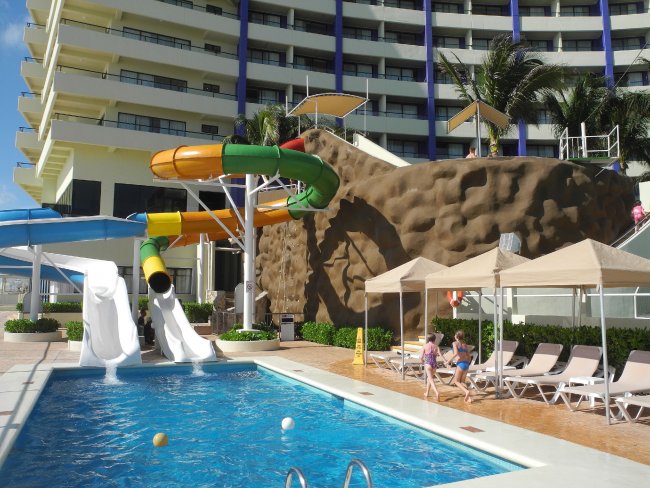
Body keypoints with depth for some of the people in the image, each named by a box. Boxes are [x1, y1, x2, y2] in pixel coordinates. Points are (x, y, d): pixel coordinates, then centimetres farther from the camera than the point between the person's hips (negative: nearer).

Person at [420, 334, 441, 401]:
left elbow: (421, 356, -2)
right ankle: (427, 392, 36)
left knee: (431, 379, -10)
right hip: (434, 363, 4)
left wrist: (422, 361, 14)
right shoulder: (436, 346, 6)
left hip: (428, 363, -4)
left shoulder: (425, 346, -1)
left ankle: (437, 393, -31)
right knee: (429, 377, 24)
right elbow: (440, 354, -10)